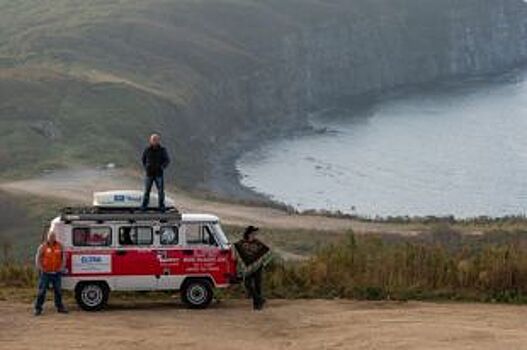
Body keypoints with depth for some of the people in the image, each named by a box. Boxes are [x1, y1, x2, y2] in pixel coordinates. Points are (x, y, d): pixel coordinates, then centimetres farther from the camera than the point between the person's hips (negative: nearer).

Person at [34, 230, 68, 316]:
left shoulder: (59, 246, 6)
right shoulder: (43, 247, -2)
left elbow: (63, 257, 16)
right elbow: (37, 258, 0)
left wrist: (62, 267, 5)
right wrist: (40, 268, -9)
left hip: (56, 273, 3)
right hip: (45, 273, -3)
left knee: (58, 291, 10)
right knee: (42, 291, -4)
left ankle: (60, 307, 21)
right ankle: (38, 309, 1)